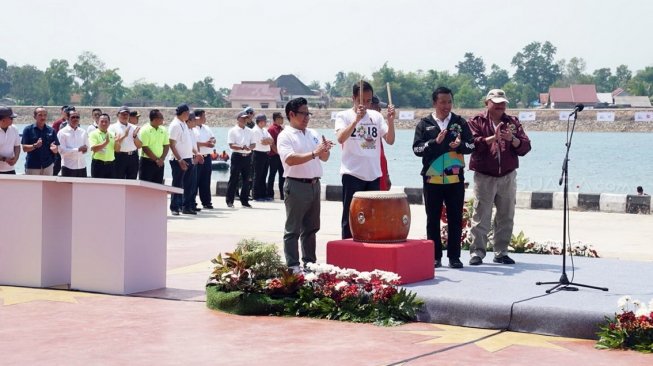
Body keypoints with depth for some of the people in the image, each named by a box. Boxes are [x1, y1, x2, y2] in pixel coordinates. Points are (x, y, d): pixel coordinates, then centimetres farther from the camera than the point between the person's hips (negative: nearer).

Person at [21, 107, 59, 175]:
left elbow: (56, 151, 6)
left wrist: (54, 148, -18)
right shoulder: (28, 130, 0)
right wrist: (35, 146, -23)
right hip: (32, 166, -2)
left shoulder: (51, 130, 7)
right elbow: (24, 148, -6)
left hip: (48, 166, 3)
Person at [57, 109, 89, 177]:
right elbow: (61, 151, -11)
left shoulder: (83, 132, 9)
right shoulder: (62, 132, -5)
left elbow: (87, 147, 14)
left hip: (82, 166, 4)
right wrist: (78, 149, -17)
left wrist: (85, 149, -12)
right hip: (68, 167, -4)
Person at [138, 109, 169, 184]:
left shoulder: (163, 130, 8)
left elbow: (166, 146, 9)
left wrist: (162, 159, -6)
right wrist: (156, 159, -14)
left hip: (160, 163, 6)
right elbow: (145, 148, -13)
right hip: (147, 162, -5)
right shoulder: (145, 130, -10)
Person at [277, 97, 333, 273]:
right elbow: (290, 159, -21)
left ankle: (309, 261, 22)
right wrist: (314, 153, -26)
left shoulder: (312, 134, 14)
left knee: (311, 227, 14)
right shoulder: (285, 136, -7)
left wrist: (325, 150, -8)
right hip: (296, 185, -7)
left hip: (314, 184, 7)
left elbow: (324, 158, 15)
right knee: (293, 229, -2)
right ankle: (292, 265, 1)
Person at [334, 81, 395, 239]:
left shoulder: (376, 116, 9)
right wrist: (356, 119, -29)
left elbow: (390, 140, 4)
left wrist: (391, 120, -10)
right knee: (350, 217, 2)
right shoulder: (344, 116, -2)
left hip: (373, 175, 4)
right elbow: (341, 138, -20)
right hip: (352, 174, -4)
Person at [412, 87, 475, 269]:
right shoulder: (424, 124, 3)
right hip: (432, 179, -1)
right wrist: (434, 142, -18)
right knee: (433, 219, 4)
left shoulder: (460, 122, 7)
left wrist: (460, 145, -15)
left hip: (455, 178, 1)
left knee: (455, 219, 2)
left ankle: (454, 256, 9)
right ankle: (435, 257, 10)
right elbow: (417, 148, -4)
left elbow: (471, 145, 5)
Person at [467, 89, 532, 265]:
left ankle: (501, 252, 15)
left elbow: (525, 146, 1)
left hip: (507, 177, 4)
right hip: (484, 176, -3)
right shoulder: (477, 122, 3)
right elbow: (473, 143, -14)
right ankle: (477, 252, -3)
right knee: (481, 216, -6)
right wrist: (493, 137, -24)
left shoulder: (513, 122, 11)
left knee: (506, 217, 7)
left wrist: (512, 139, -18)